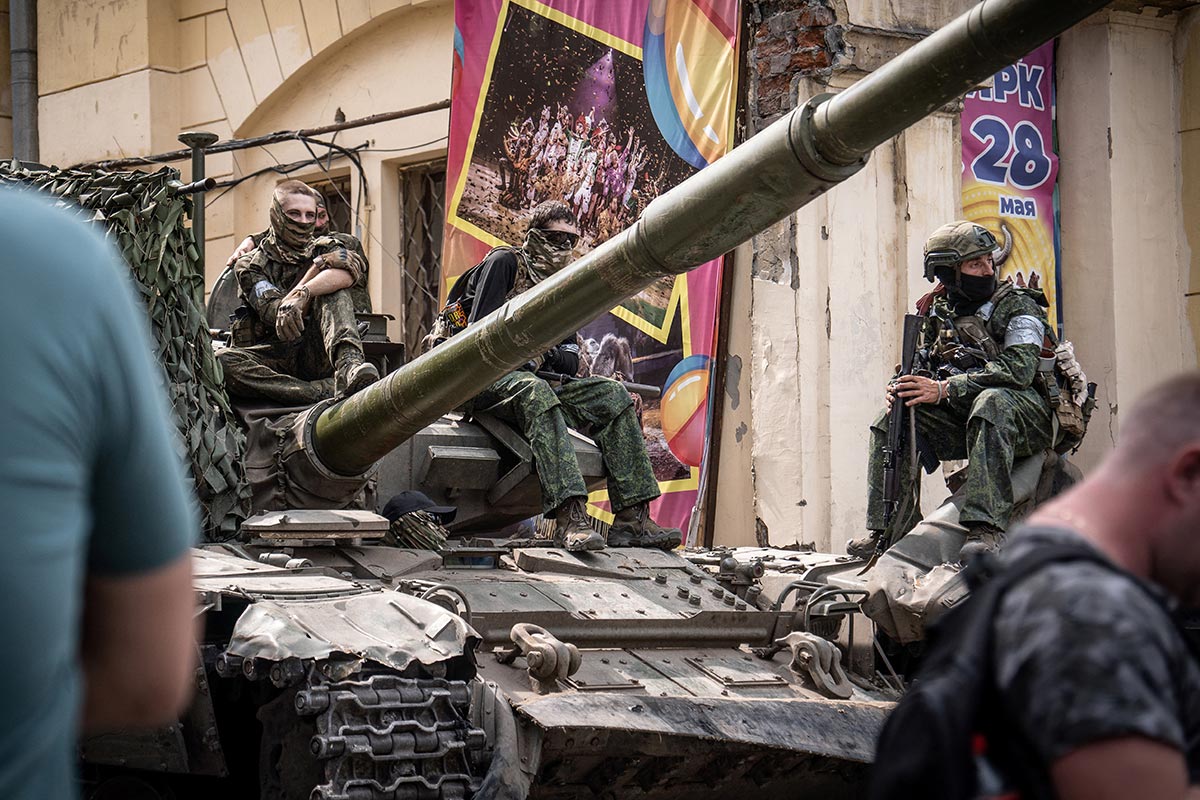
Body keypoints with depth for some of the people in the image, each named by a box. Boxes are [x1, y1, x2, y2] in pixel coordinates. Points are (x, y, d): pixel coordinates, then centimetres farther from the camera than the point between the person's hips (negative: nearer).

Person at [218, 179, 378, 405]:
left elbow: (350, 270, -16)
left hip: (318, 357, 0)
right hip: (274, 361, 0)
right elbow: (277, 317, -8)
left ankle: (350, 365, -46)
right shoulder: (250, 265, 10)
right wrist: (318, 266, -7)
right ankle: (327, 392, -41)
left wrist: (303, 293, -31)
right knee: (223, 361, -31)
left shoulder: (325, 249, 13)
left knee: (334, 290, -20)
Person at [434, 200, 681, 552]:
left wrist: (543, 355, -7)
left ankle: (632, 519, -21)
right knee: (535, 392, -39)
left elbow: (570, 360, 14)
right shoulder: (504, 263, -1)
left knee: (612, 395, -12)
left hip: (534, 378, 7)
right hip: (482, 377, -7)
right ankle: (569, 516, -51)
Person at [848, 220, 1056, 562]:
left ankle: (986, 527, -46)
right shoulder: (939, 314, 10)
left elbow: (1018, 369, -22)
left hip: (1027, 419, -6)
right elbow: (922, 366, 12)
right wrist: (903, 387, -15)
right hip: (963, 420, 6)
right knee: (891, 420, -11)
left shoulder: (1018, 307, -7)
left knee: (991, 400, -38)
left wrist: (944, 389, -27)